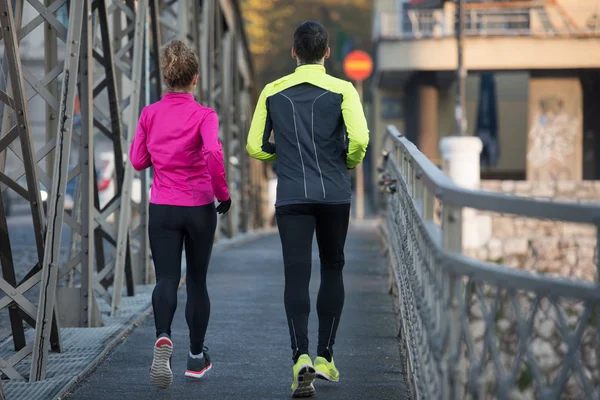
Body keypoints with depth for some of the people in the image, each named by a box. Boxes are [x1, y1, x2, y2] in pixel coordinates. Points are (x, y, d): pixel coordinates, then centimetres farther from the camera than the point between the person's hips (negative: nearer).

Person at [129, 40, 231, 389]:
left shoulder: (150, 114, 1)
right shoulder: (203, 115, -9)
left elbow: (138, 160, 8)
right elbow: (214, 153, -25)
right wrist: (223, 193, -12)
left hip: (162, 209, 1)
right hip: (199, 209, -1)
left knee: (166, 279, -2)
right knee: (197, 281, 13)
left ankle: (163, 337, -32)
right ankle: (197, 357, 23)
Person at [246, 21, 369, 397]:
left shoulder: (273, 92, 4)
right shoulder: (342, 90, -3)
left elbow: (255, 147, 4)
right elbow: (359, 139, -14)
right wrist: (350, 163, 7)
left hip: (292, 197, 0)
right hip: (334, 195, 0)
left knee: (296, 276, -4)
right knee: (333, 270, 15)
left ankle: (301, 359, -23)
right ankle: (325, 357, 17)